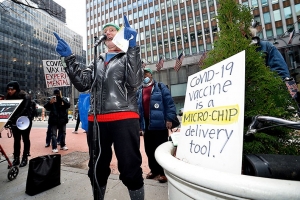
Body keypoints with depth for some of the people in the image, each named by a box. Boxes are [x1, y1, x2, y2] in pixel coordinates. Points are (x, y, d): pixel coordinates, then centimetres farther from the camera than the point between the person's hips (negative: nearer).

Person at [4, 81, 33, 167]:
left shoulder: (25, 96, -15)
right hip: (14, 121, 5)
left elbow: (25, 109, -25)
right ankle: (16, 158, 17)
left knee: (25, 139, 4)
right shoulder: (8, 97, 2)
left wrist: (14, 119, -36)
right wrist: (9, 120, -16)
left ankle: (25, 158, 12)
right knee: (16, 139, 9)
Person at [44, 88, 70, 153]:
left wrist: (62, 98, -19)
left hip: (62, 119, 2)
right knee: (54, 134, -2)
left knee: (63, 133, 13)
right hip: (54, 120, -2)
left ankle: (63, 145, 26)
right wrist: (50, 102, -25)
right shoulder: (51, 99, -1)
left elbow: (68, 105, -13)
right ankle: (54, 147, 3)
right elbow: (46, 107, -6)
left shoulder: (64, 99, 1)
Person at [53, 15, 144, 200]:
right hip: (97, 121, 5)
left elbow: (135, 82, -11)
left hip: (124, 119, -5)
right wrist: (68, 58, 1)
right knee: (97, 168, 18)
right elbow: (82, 84, 8)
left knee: (130, 169, 1)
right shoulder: (97, 61, 22)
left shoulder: (129, 57, 9)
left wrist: (132, 46, -16)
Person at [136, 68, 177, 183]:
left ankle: (163, 172, 21)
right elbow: (137, 108, 17)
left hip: (159, 124, -5)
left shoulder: (160, 87, 0)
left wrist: (169, 119, -14)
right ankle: (154, 169, 32)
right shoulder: (139, 91, 15)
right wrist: (138, 123, 13)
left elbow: (169, 103, -6)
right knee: (149, 149, 14)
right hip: (146, 125, 6)